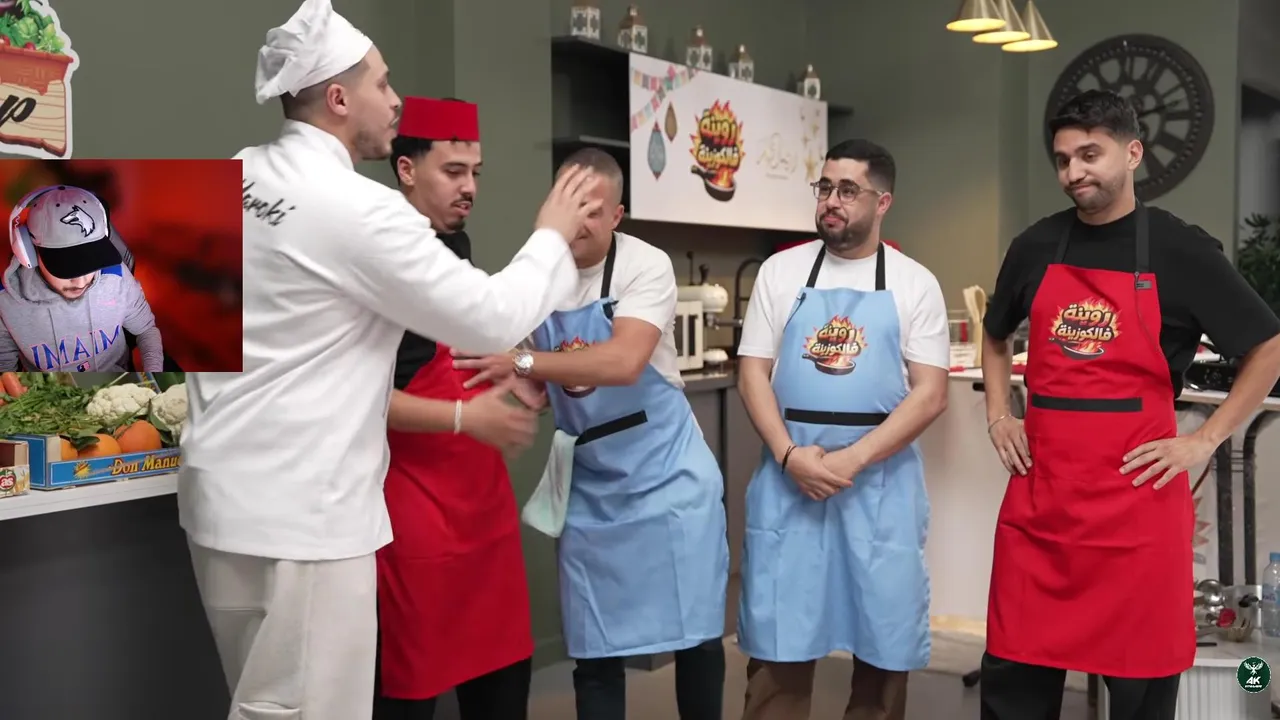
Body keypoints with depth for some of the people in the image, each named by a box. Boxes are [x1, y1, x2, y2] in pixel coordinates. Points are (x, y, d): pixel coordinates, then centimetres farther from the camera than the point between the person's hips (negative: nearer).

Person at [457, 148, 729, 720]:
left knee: (696, 631, 5)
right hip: (589, 482, 4)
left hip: (665, 470, -3)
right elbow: (538, 380, 10)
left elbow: (624, 362, -28)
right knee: (595, 649, 7)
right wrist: (520, 390, -11)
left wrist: (523, 362, -30)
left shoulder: (645, 266, -13)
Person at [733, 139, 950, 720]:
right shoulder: (781, 271, 6)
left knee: (883, 640, 7)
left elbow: (930, 394, -4)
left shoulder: (914, 283, 2)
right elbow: (753, 373, 3)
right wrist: (790, 455, -11)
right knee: (778, 647, 4)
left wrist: (852, 460, -14)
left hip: (881, 479, 0)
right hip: (789, 475, 1)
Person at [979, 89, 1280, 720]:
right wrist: (998, 416, 11)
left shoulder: (1180, 250, -2)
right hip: (1038, 493, 3)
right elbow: (994, 336, 25)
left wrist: (1205, 441, -3)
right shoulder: (1035, 247, 8)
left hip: (1138, 495, -3)